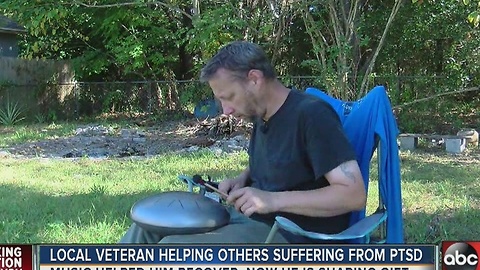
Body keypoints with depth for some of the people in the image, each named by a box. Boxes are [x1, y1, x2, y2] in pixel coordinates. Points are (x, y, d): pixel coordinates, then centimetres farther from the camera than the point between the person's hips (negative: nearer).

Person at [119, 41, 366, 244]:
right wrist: (241, 181, 4)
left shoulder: (311, 115, -18)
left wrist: (275, 200, -27)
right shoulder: (262, 115, 8)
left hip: (290, 236, -9)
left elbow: (355, 195, -23)